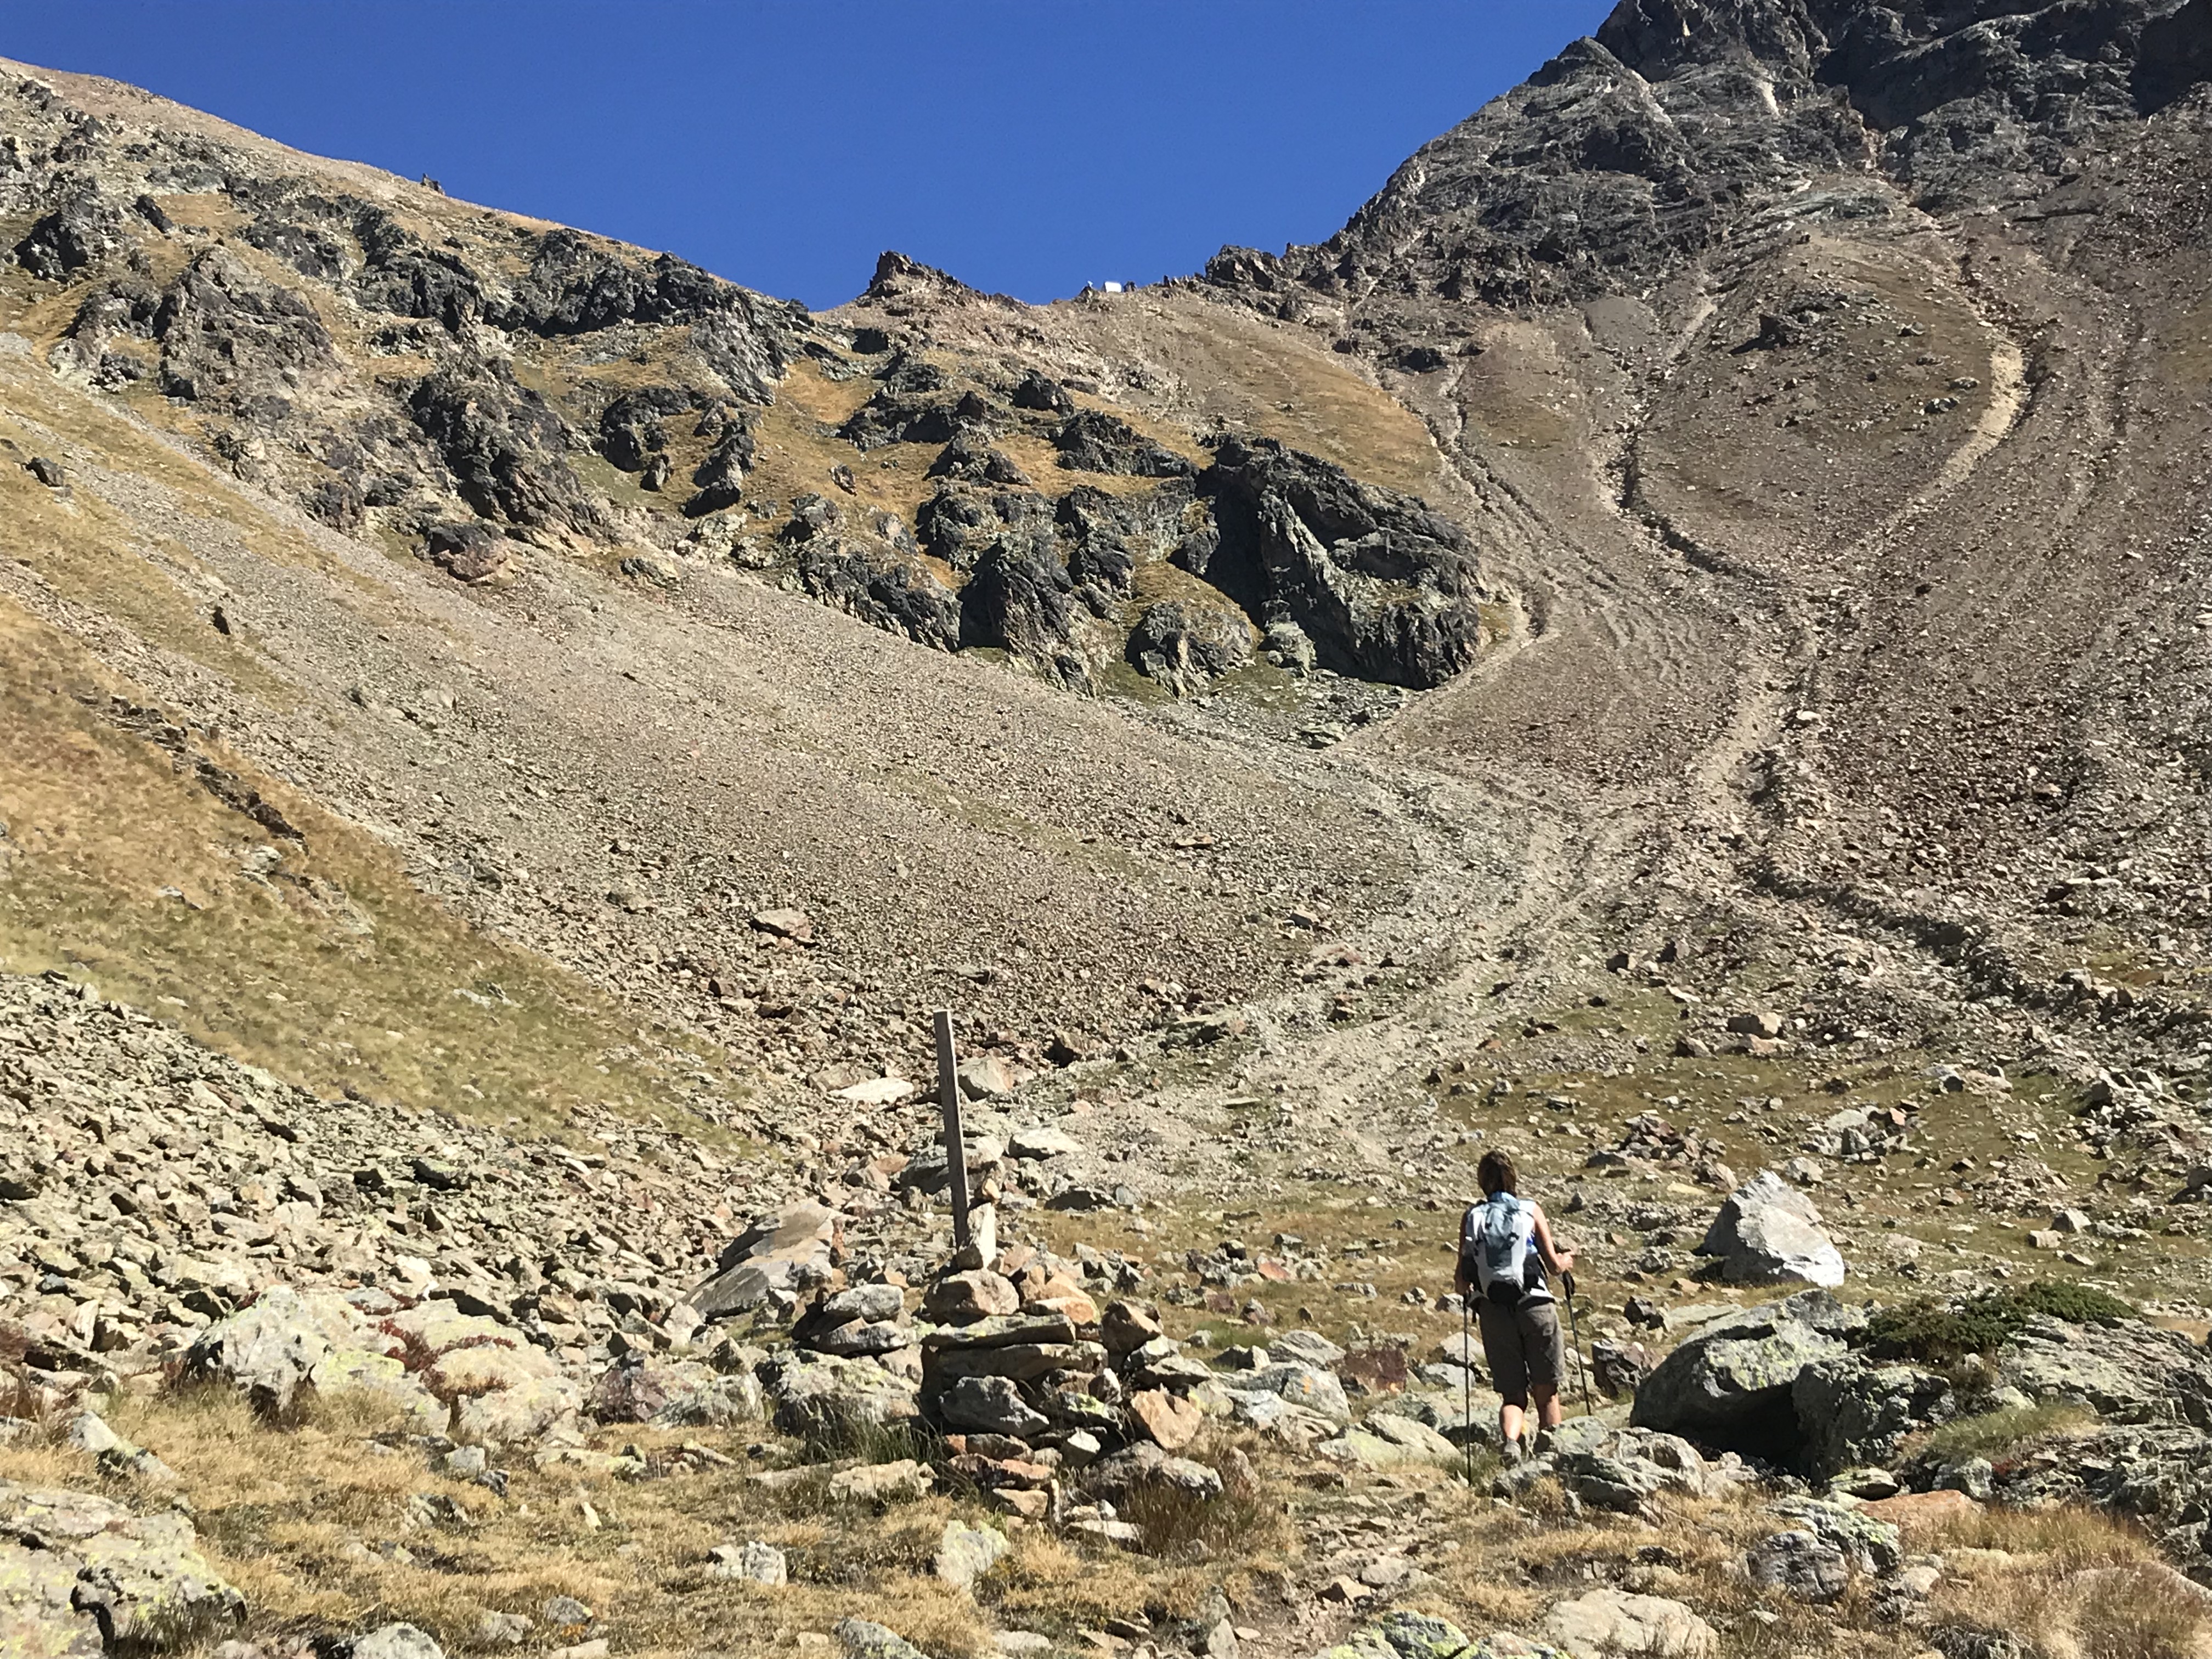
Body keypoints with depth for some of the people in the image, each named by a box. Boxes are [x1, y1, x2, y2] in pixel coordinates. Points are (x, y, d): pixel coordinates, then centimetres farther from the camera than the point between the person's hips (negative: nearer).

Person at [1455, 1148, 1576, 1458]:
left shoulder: (1472, 1217, 6)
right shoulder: (1531, 1211, 2)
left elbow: (1463, 1283, 3)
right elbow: (1553, 1264, -1)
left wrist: (1468, 1291, 25)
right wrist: (1566, 1261, 21)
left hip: (1493, 1312, 1)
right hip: (1534, 1305, -1)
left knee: (1512, 1395, 7)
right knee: (1546, 1392, 12)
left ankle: (1509, 1441, -19)